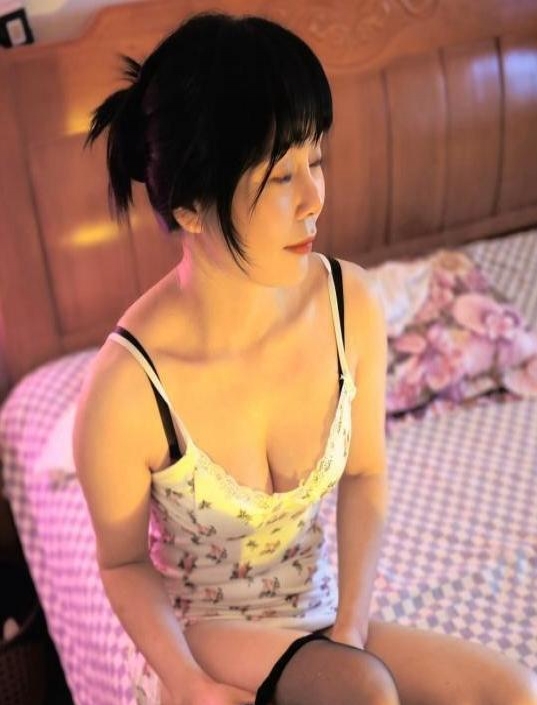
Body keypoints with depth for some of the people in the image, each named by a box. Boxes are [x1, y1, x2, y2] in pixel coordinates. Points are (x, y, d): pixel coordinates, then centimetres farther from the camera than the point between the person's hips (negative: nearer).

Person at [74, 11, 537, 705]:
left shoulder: (351, 303, -17)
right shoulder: (126, 388, -28)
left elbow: (364, 474, -1)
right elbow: (124, 562, -10)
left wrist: (352, 628, -11)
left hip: (318, 619, 4)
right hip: (194, 635, -3)